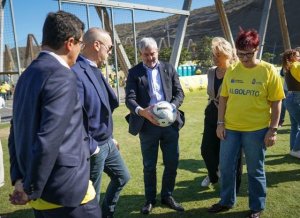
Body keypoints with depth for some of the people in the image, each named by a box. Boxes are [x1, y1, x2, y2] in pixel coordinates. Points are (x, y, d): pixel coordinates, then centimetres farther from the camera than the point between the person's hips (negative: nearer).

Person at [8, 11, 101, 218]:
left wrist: (19, 178, 13)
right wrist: (31, 189, -13)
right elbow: (48, 141, -26)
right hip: (67, 191, -8)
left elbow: (16, 132, 11)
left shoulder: (28, 74, 8)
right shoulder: (62, 76, -19)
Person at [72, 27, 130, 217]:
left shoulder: (94, 70, 5)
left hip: (107, 143, 9)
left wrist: (110, 137, 17)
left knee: (122, 176, 26)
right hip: (93, 148, -9)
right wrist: (91, 147, -19)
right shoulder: (75, 72, -26)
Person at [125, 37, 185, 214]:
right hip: (147, 124, -2)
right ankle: (150, 199, 29)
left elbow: (179, 93, 3)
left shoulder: (169, 69, 6)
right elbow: (129, 99, -9)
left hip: (170, 122, 2)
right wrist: (141, 111, -30)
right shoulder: (134, 72, 0)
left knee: (172, 163, 10)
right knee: (149, 166, 10)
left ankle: (167, 196, 30)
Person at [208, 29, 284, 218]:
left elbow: (276, 103, -5)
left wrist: (273, 129, -8)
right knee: (226, 167, 13)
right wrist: (220, 123, 2)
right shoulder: (231, 71, 3)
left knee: (255, 171, 11)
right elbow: (223, 98, 7)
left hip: (256, 130, -3)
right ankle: (227, 201, 34)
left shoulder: (269, 71, -6)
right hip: (230, 128, 4)